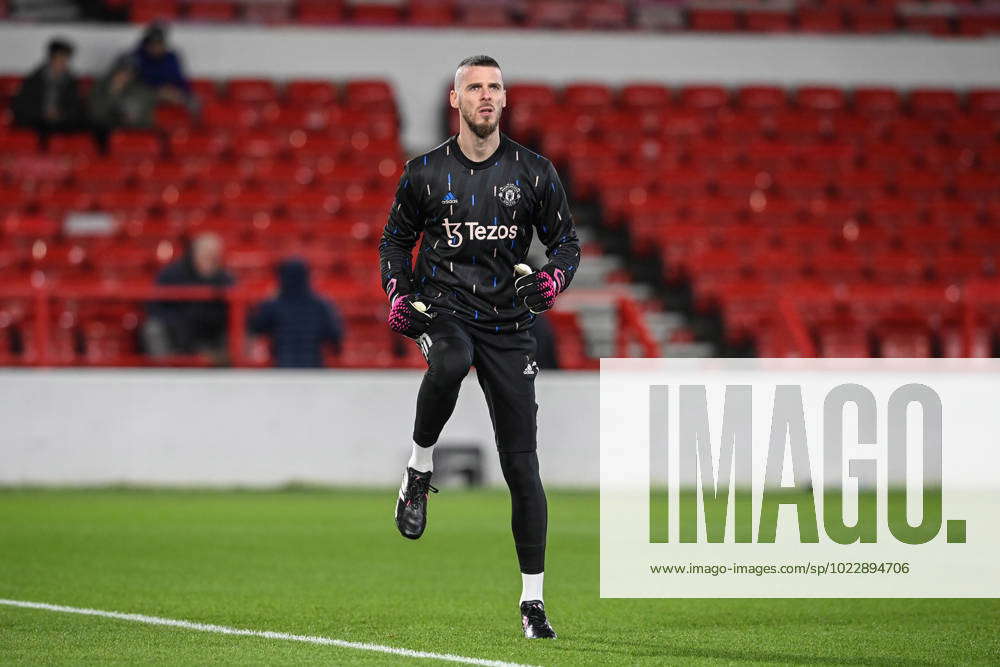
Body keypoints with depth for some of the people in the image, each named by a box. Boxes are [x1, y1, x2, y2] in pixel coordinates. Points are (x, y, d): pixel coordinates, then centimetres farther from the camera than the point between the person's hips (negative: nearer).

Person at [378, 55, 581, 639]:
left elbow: (567, 240, 10)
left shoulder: (534, 172, 3)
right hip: (443, 309, -1)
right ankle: (420, 468, -16)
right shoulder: (426, 172, 3)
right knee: (450, 363, -40)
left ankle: (533, 601, 5)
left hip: (509, 322, 1)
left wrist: (554, 278, -12)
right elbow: (396, 240, 15)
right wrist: (399, 295, -3)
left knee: (522, 465, -2)